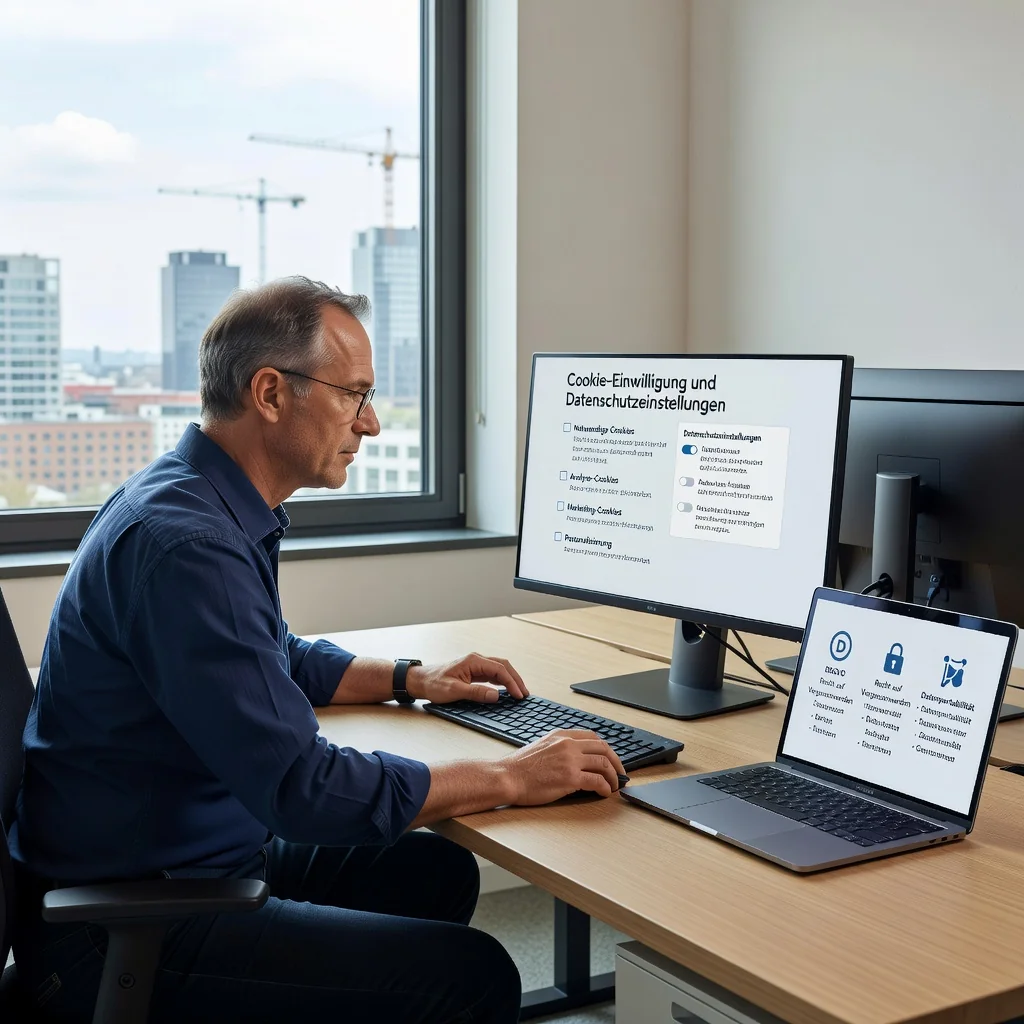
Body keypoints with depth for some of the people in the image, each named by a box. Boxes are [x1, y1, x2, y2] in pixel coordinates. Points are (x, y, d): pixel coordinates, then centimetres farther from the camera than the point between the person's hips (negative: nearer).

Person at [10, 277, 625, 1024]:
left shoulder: (200, 503, 7)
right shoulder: (182, 543, -26)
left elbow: (277, 662, 26)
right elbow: (302, 786, -28)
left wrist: (410, 680, 14)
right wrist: (510, 778, -19)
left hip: (201, 854, 10)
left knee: (438, 871, 16)